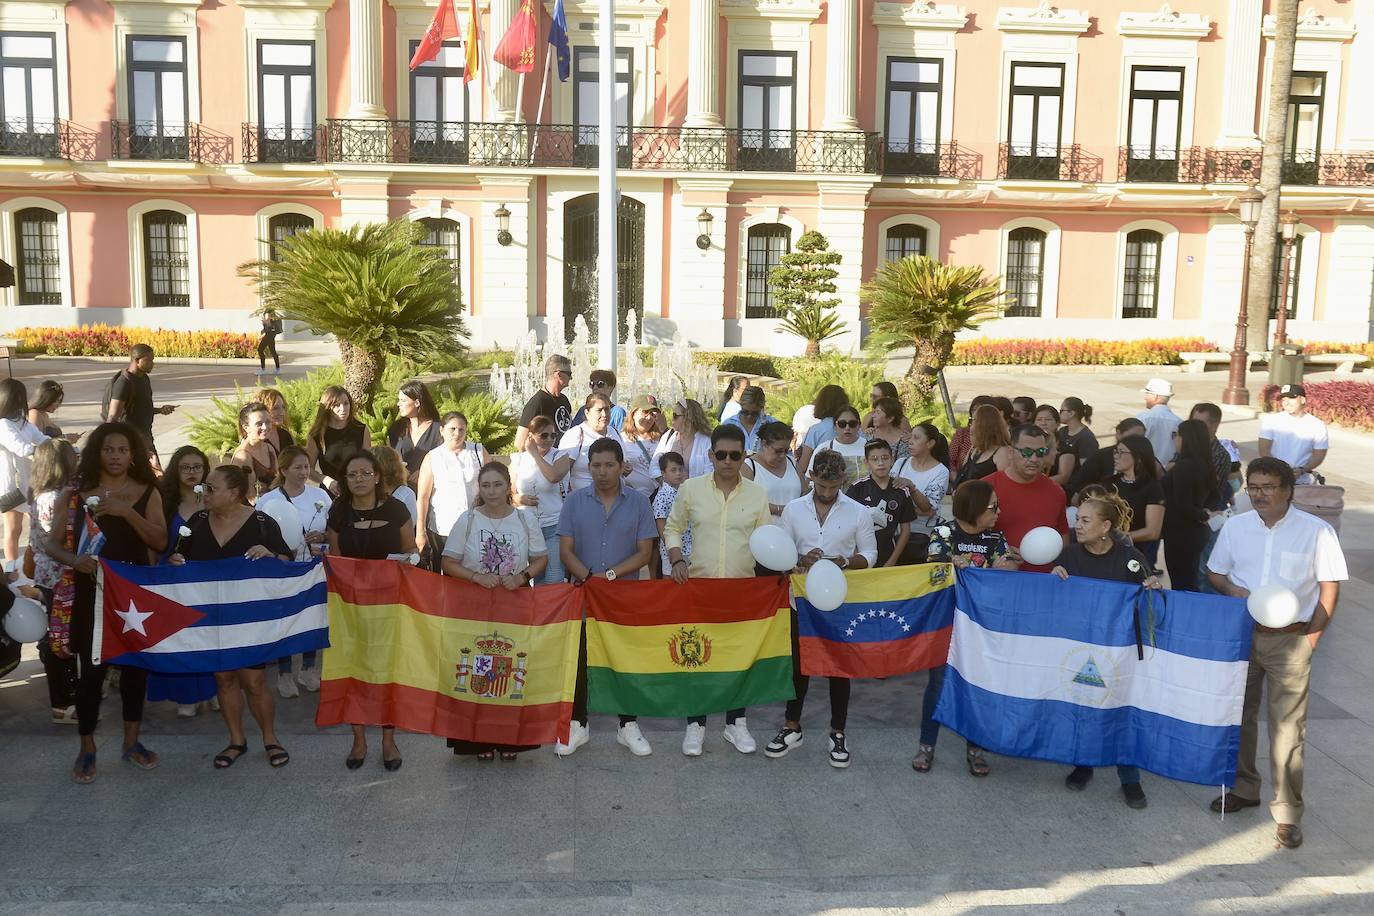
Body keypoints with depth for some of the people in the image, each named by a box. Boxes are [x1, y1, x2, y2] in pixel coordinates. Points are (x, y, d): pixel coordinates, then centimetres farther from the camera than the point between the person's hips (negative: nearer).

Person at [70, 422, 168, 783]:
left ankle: (132, 742, 24)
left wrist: (125, 511, -20)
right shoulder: (80, 493, -1)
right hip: (93, 591, -1)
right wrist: (74, 560, -21)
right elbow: (52, 542, -2)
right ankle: (87, 749, 11)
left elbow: (160, 541, -10)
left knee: (135, 664, 10)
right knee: (91, 669, -3)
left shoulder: (147, 492, 1)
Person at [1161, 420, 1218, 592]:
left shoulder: (1184, 466, -19)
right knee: (1190, 583, 17)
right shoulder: (1203, 464, 7)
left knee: (1181, 585, -3)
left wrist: (1203, 516, -5)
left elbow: (1183, 505, -21)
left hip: (1180, 534, -9)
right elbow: (1212, 496, 20)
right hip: (1196, 533, 9)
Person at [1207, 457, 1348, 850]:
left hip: (1290, 640, -4)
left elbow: (1330, 586, -4)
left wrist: (1313, 634, -9)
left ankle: (1288, 813, 6)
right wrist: (1233, 590, -9)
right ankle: (1243, 788, 32)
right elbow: (1215, 572, 13)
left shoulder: (1316, 531, -7)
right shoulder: (1235, 526, 3)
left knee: (1288, 728, -3)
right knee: (1239, 716, 14)